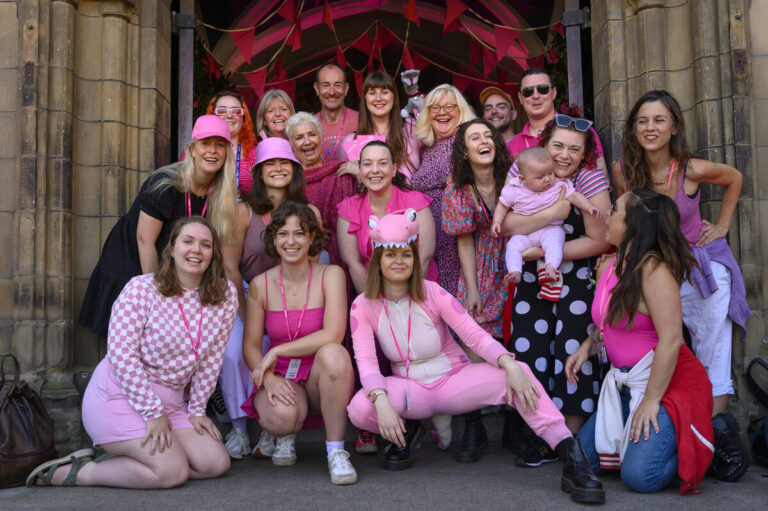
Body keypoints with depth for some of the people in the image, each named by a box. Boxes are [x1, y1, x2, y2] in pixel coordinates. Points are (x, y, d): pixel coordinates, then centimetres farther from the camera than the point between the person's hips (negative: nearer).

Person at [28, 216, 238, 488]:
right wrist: (153, 412, -19)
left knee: (216, 464, -4)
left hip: (171, 400, 7)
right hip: (120, 394, -6)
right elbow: (122, 354, -18)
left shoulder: (225, 295, -1)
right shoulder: (141, 289, -14)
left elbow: (211, 358, 3)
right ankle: (80, 471, -1)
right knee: (173, 472, -20)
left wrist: (197, 409, 4)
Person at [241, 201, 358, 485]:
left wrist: (276, 352, -19)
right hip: (281, 379, 1)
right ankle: (287, 435, 9)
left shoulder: (330, 275, -7)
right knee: (281, 416, -34)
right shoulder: (261, 285, -1)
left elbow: (333, 334, -20)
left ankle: (336, 451, -20)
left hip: (323, 377, -1)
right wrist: (269, 377, -20)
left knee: (333, 353, -36)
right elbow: (250, 346, 1)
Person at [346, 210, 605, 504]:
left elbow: (474, 335, -15)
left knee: (517, 373, -30)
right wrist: (381, 401, -37)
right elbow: (365, 360, -16)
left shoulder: (432, 293, -9)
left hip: (453, 379, -1)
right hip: (410, 388, 1)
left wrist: (509, 364, -35)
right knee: (359, 408, -32)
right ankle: (406, 430, 3)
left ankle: (571, 457, -33)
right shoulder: (363, 306, -7)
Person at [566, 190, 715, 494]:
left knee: (640, 475, -19)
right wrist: (587, 346, 1)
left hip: (669, 381, -8)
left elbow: (671, 339, -25)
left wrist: (651, 401, -23)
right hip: (625, 384, 8)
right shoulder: (607, 268, 7)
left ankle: (704, 445, 8)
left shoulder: (653, 268, -20)